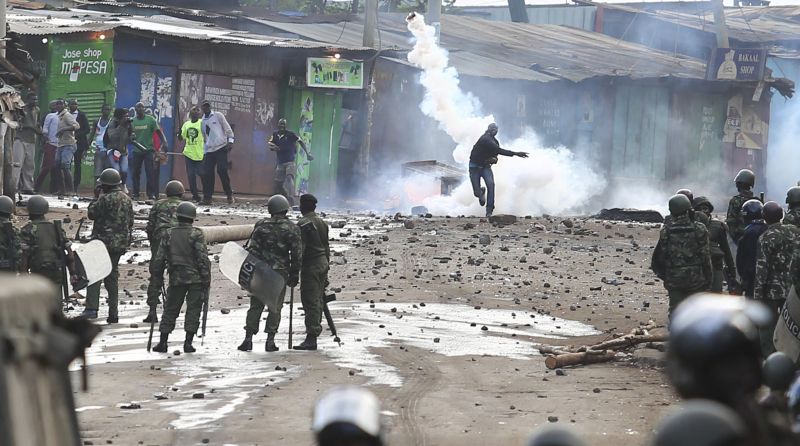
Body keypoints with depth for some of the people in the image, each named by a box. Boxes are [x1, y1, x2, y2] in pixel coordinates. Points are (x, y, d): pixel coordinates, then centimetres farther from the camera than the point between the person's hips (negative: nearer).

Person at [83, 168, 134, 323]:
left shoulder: (105, 199, -14)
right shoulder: (127, 200, 10)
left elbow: (92, 214, -6)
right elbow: (130, 222, 15)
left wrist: (96, 197, 3)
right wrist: (126, 242, 21)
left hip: (104, 240, -7)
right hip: (120, 244, 7)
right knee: (112, 276, 13)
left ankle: (91, 308, -17)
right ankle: (113, 313, 11)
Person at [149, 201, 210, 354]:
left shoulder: (168, 234, 4)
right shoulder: (196, 235, -6)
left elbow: (159, 259, 6)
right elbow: (203, 259, -9)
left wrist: (156, 279, 15)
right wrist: (206, 280, -3)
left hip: (176, 278, 3)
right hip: (195, 278, -3)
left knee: (170, 309, 11)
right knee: (193, 309, 3)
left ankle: (163, 342, 9)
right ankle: (188, 342, -2)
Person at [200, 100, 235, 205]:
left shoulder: (218, 116, 3)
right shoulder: (203, 122, 17)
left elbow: (227, 128, 1)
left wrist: (230, 140, -11)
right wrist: (204, 152, 17)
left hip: (221, 148, -5)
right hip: (209, 151, 5)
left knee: (222, 171, -13)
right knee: (207, 173, -3)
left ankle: (229, 195, -2)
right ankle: (207, 197, 3)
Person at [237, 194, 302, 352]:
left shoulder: (261, 225, -2)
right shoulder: (292, 229, -2)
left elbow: (251, 249, -3)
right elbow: (297, 255, -2)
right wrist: (294, 275, 6)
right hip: (280, 273, -1)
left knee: (256, 305, 8)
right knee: (275, 306, 6)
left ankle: (248, 338, 5)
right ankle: (270, 341, 3)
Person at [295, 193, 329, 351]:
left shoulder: (303, 224, -13)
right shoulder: (322, 223, 14)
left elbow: (300, 249, -17)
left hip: (311, 266, -8)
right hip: (323, 263, 8)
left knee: (310, 302, -9)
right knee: (317, 300, 15)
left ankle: (311, 338, -13)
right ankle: (315, 329, 21)